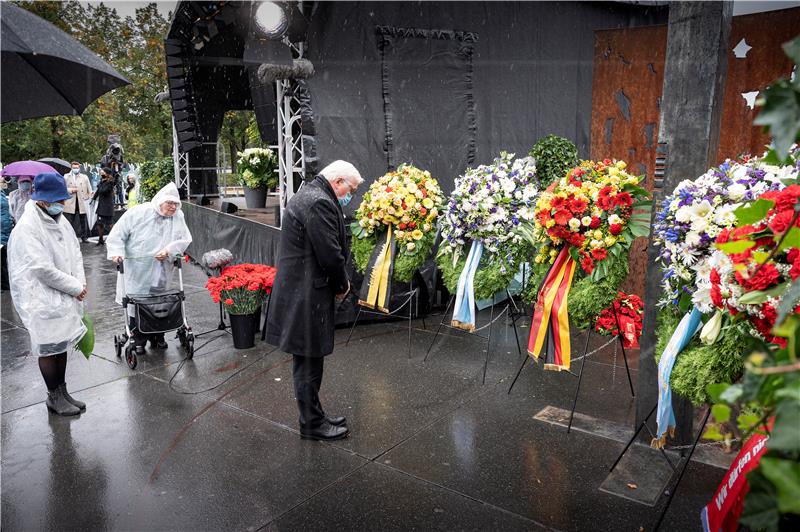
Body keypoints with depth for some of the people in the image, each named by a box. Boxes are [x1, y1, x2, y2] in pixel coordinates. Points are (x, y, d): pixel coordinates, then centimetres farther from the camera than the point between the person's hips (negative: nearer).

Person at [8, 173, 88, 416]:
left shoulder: (60, 220, 6)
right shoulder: (26, 228, -19)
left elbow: (75, 251, 11)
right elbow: (43, 269, -22)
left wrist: (80, 282, -3)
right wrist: (75, 288, -14)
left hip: (65, 296, 8)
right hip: (42, 300, -7)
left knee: (62, 344, 16)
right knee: (49, 349, 5)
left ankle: (62, 393, 29)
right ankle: (54, 397, 20)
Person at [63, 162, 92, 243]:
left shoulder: (84, 177, 9)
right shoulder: (66, 177, 7)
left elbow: (89, 190, 12)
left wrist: (87, 198, 4)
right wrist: (71, 190, -12)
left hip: (82, 202, 1)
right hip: (70, 203, -1)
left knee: (83, 221, 6)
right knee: (69, 221, 0)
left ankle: (84, 237, 14)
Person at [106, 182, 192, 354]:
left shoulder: (178, 217, 1)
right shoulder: (138, 213, -8)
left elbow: (185, 239, 1)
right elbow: (117, 234, -5)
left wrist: (169, 250, -15)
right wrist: (117, 252, -19)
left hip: (161, 274, 3)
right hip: (137, 272, -3)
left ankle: (158, 337, 26)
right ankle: (139, 340, 17)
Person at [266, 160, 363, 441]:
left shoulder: (307, 195, 16)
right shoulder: (319, 202, -19)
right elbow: (330, 254, -21)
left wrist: (338, 282, 14)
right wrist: (343, 285, -4)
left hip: (299, 290, 11)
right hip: (307, 295, -11)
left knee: (308, 361, 18)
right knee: (308, 363, 2)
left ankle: (314, 416, 31)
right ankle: (312, 424, 15)